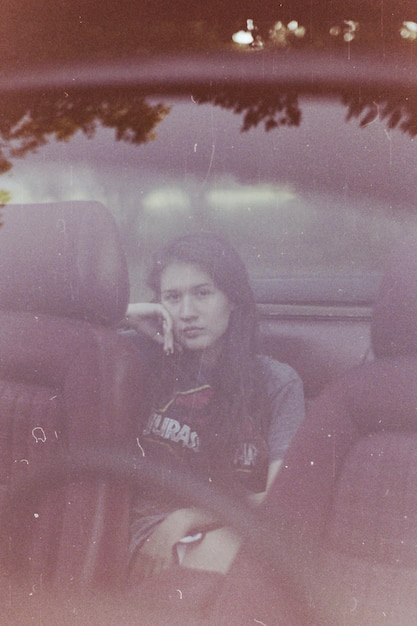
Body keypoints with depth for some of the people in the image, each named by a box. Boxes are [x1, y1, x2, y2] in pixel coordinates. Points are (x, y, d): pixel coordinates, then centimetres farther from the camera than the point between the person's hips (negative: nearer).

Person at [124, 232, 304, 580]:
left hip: (231, 529, 1)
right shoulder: (148, 364, 7)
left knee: (219, 548, -36)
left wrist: (184, 520, -16)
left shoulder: (278, 383, 3)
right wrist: (125, 315, -2)